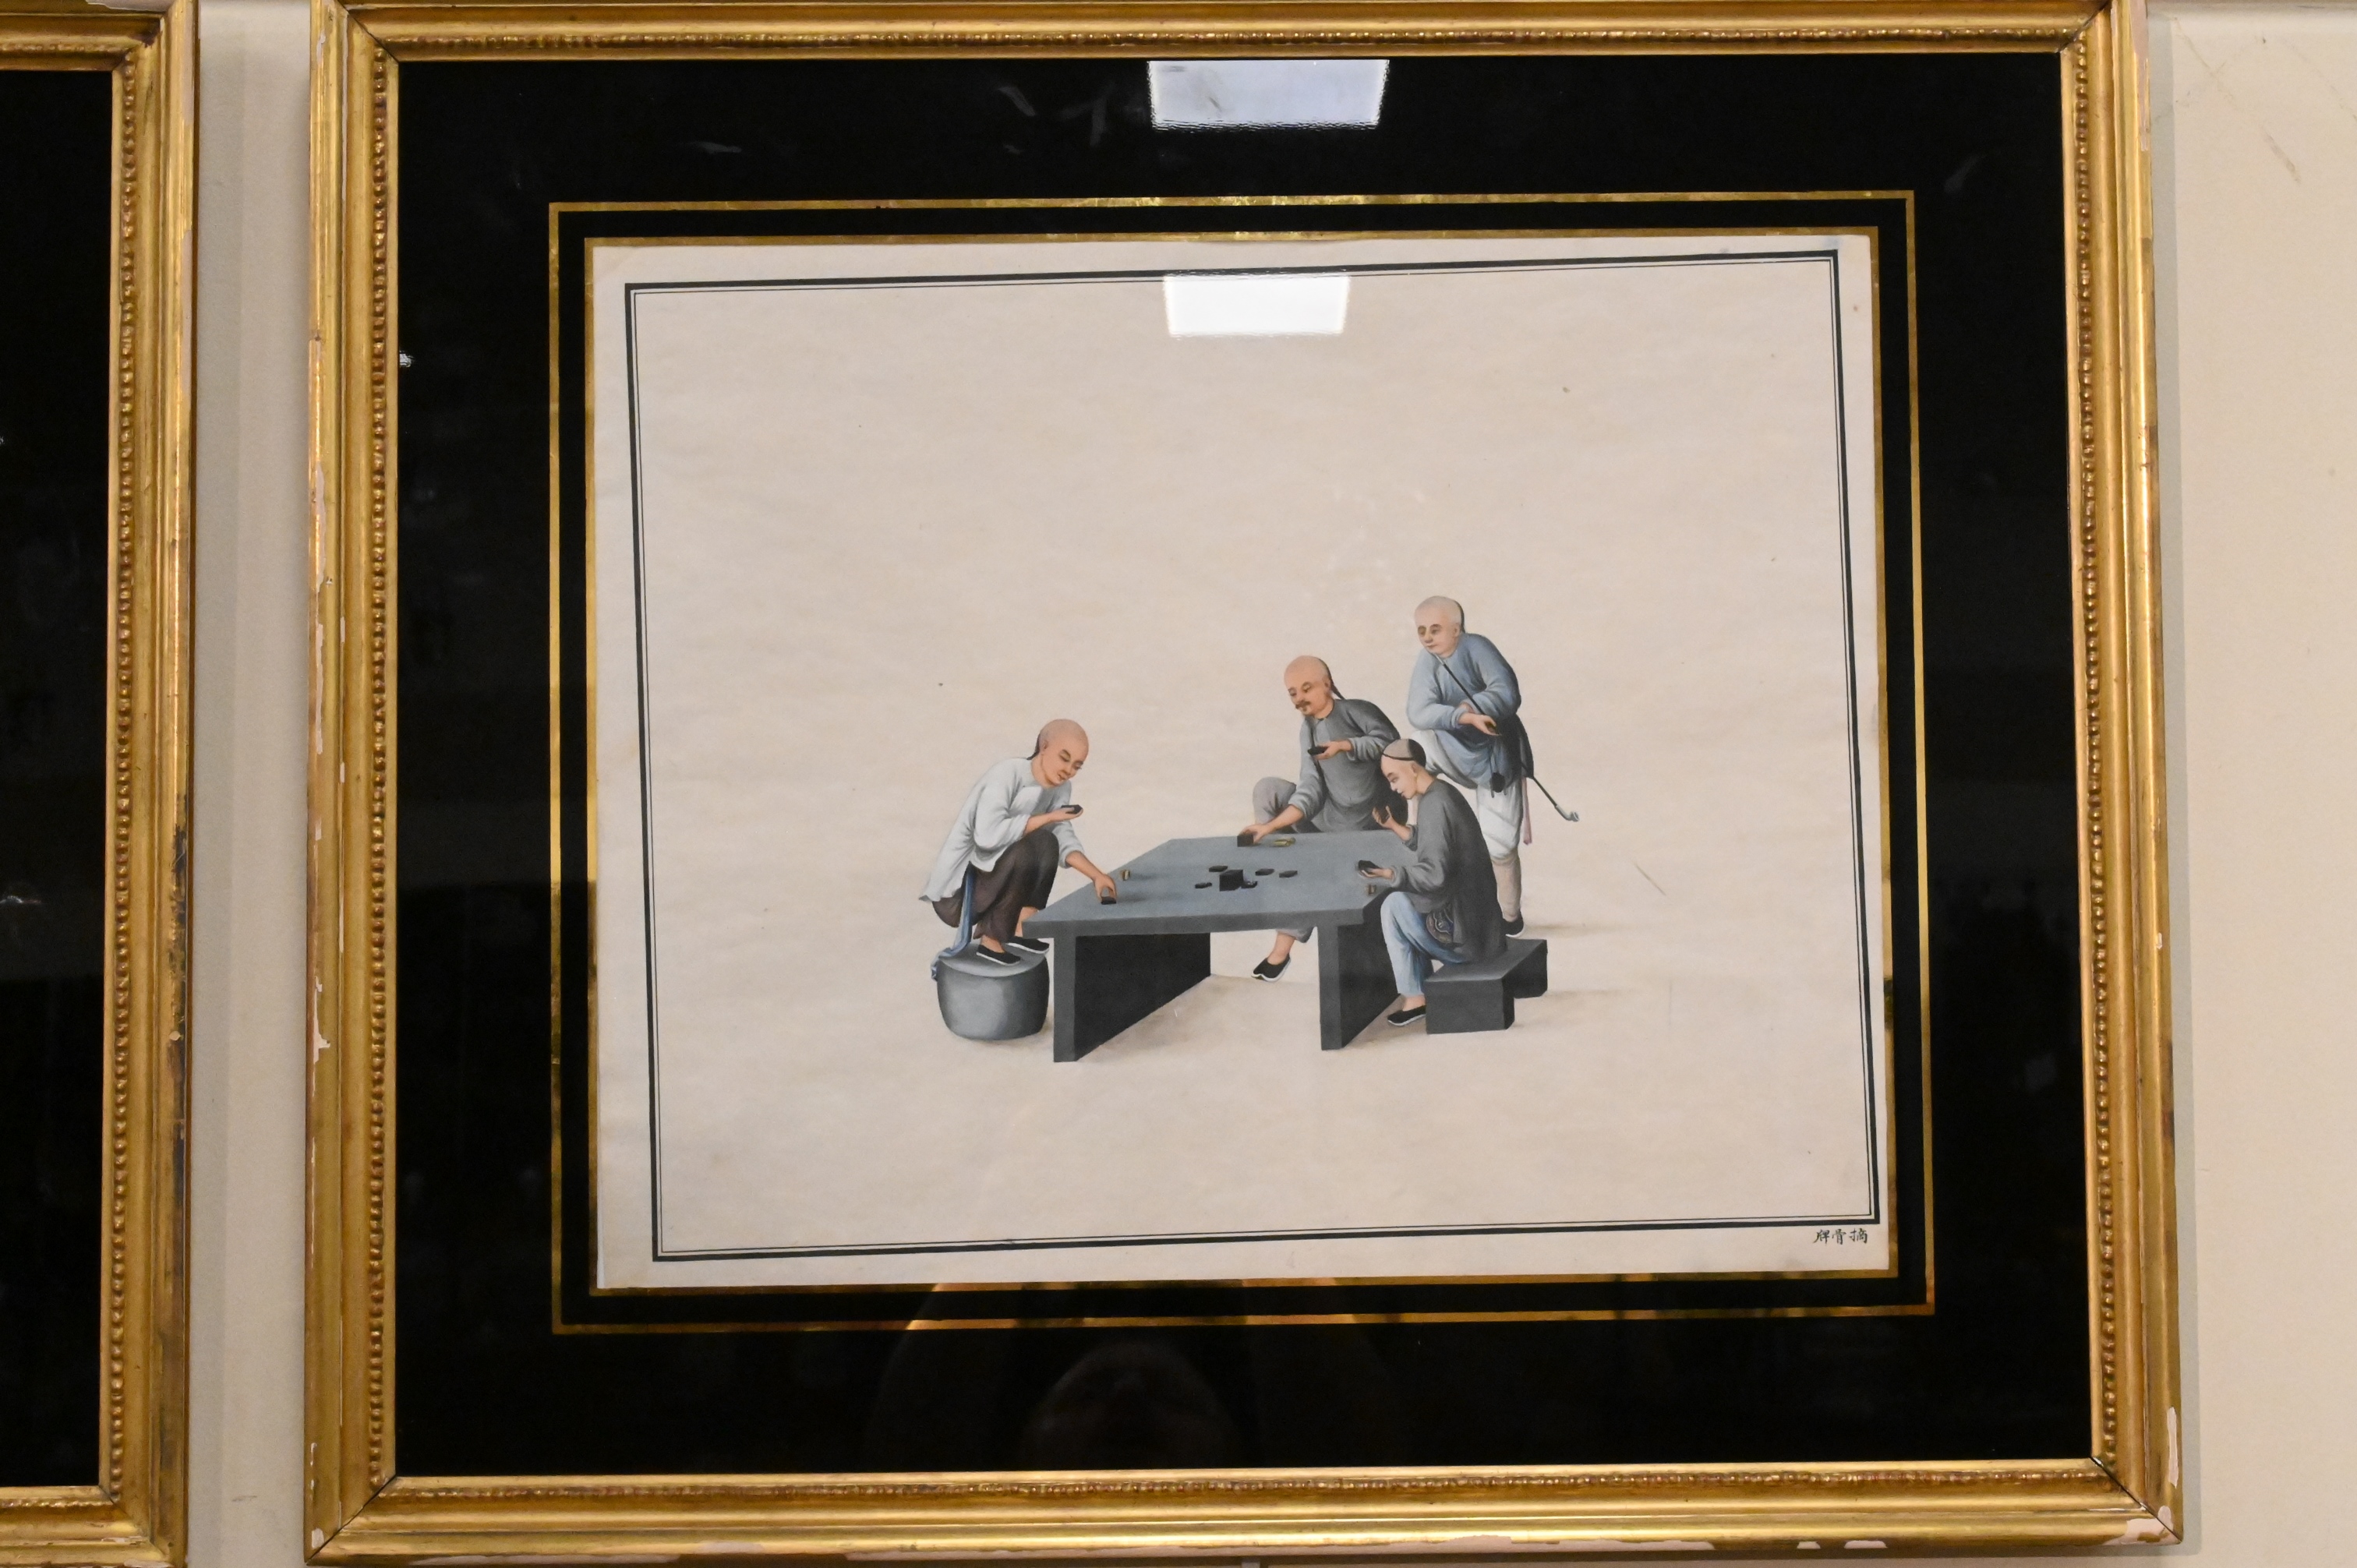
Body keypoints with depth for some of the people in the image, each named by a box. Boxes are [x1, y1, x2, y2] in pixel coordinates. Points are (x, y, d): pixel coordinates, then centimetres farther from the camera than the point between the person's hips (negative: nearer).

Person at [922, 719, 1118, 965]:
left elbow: (1064, 841, 2)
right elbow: (988, 835, -35)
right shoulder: (1007, 774, -22)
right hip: (955, 891, -8)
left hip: (987, 880, 8)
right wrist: (1048, 818, -26)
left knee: (1046, 843, -7)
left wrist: (1097, 876, -14)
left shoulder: (1060, 788, 3)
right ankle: (992, 940, -13)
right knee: (1023, 853, -28)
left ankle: (1018, 929, -7)